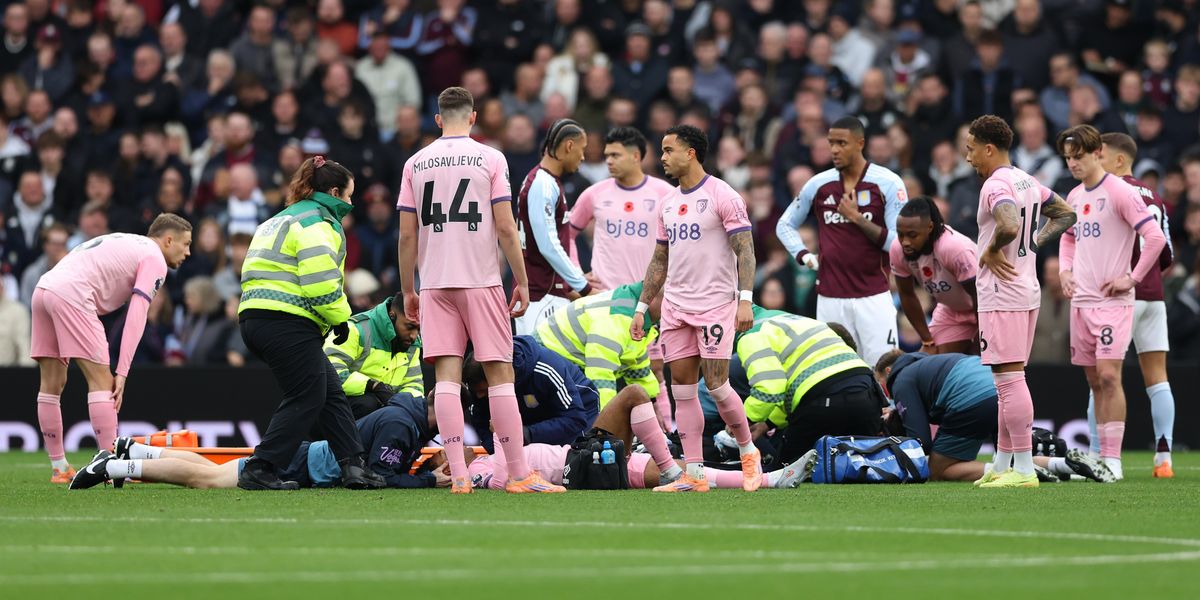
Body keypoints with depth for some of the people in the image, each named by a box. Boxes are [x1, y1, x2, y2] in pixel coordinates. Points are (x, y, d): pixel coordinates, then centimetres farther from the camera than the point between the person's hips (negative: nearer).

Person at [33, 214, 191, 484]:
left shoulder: (123, 243, 31)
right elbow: (136, 317, -7)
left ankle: (59, 468, 17)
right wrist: (122, 372, -10)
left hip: (44, 287, 9)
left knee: (52, 383, 12)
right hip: (71, 295, -9)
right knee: (101, 380, -7)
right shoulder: (154, 259, 3)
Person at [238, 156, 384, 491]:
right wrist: (340, 318, -5)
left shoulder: (282, 221, 26)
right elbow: (321, 280, -19)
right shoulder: (317, 222, -7)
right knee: (306, 399, -5)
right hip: (287, 322, -11)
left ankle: (353, 467, 11)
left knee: (332, 393, 13)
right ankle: (259, 471, -7)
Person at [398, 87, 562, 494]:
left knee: (447, 376, 0)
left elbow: (407, 235, 6)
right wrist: (522, 282, 0)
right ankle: (519, 474, 1)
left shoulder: (416, 164, 7)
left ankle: (458, 476, -7)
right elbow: (505, 227, -6)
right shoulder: (490, 159, -1)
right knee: (500, 374, 1)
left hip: (434, 283, 2)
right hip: (482, 280, -2)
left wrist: (407, 291, 14)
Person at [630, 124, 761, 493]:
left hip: (715, 304, -7)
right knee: (682, 389, 1)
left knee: (716, 385, -8)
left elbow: (744, 249, -11)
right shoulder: (669, 203, 15)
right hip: (675, 306, 7)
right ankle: (694, 474, 2)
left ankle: (748, 452, 14)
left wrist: (745, 299, -21)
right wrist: (642, 308, 16)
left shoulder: (722, 196, -7)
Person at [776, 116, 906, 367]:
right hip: (830, 297, 3)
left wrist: (857, 218, -14)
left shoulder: (888, 184, -4)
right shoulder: (818, 184, 7)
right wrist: (804, 256, 5)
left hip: (873, 297, -3)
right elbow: (785, 225, 21)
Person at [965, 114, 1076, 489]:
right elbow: (1065, 214, 25)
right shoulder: (1027, 182, 14)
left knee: (1009, 378, -9)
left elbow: (1009, 226, -34)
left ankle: (1024, 469, -12)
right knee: (1008, 379, 15)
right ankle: (1003, 465, 20)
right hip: (1028, 292, 10)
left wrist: (991, 250, -15)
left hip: (1001, 295, -10)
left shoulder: (996, 185, -15)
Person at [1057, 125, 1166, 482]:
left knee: (1109, 375, -14)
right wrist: (1065, 271, 14)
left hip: (1112, 301, -7)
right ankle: (1101, 455, 12)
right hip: (1080, 302, 7)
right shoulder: (1074, 197, 14)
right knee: (1094, 380, 8)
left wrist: (1132, 279, -15)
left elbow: (1155, 237, -14)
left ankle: (1113, 459, -13)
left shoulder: (1120, 192, -10)